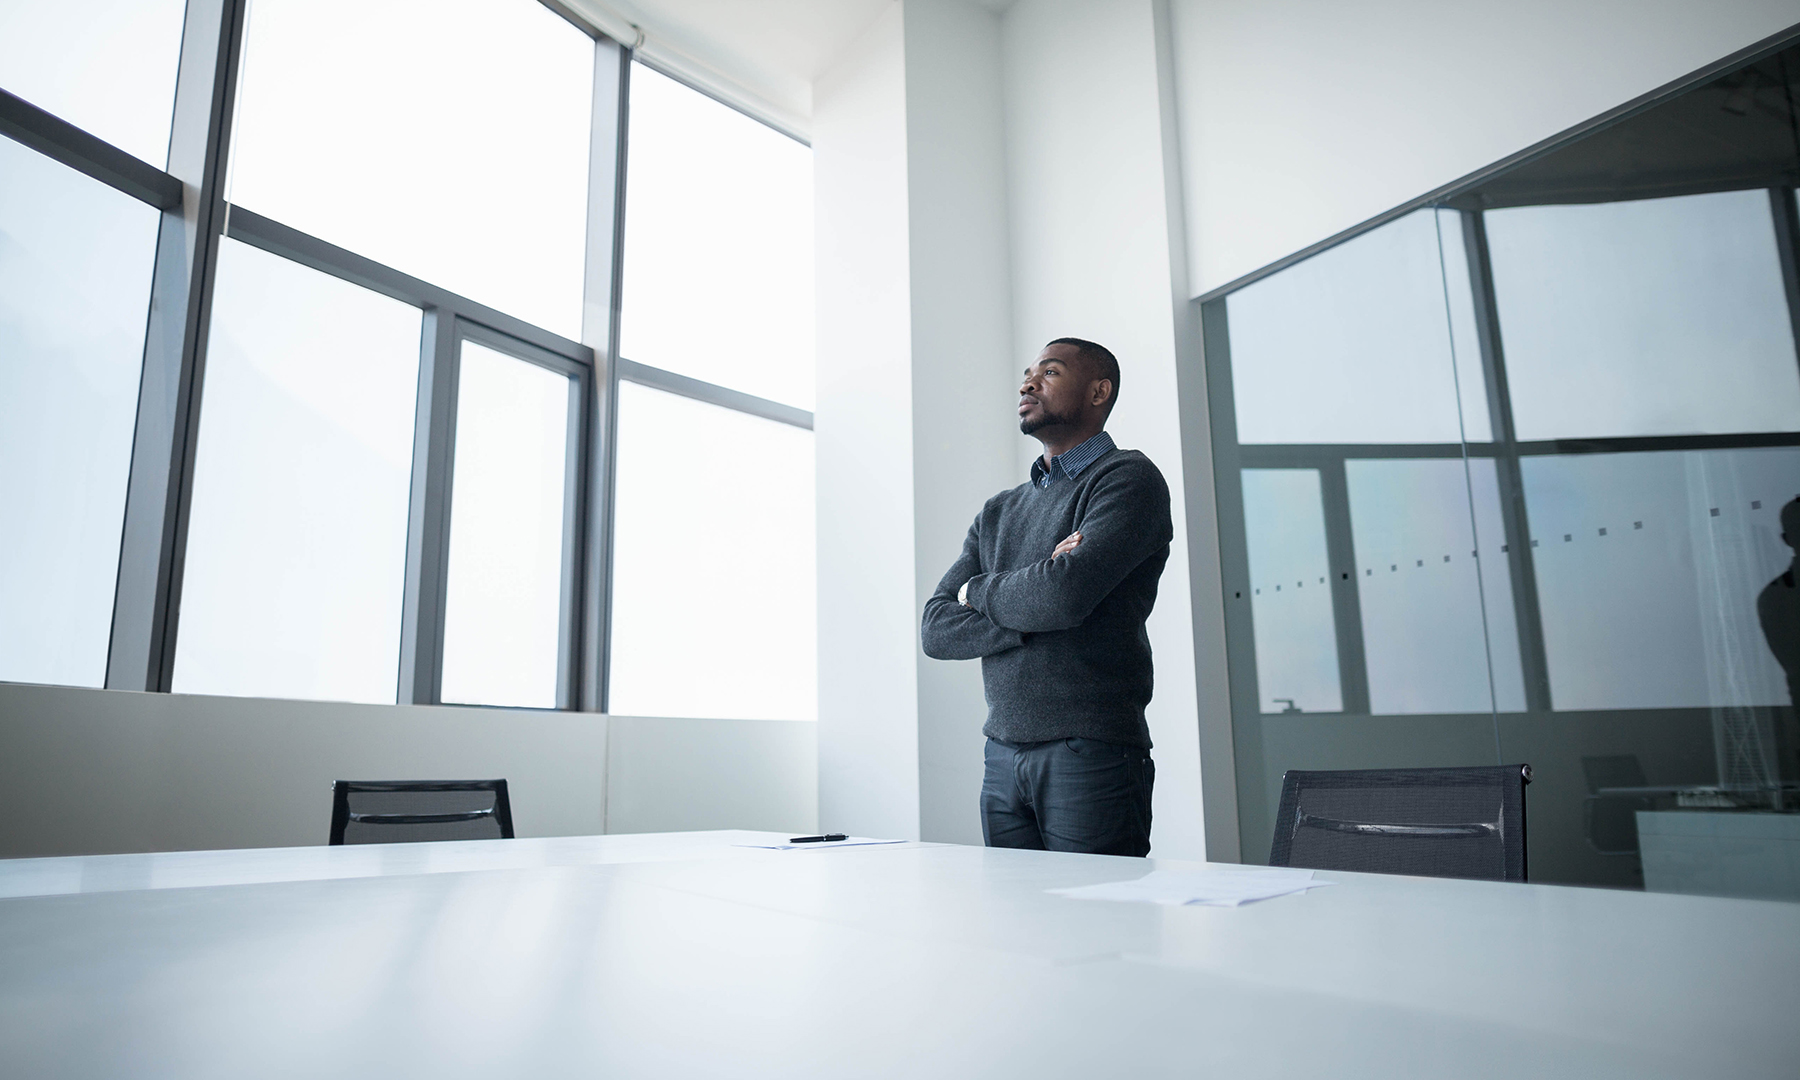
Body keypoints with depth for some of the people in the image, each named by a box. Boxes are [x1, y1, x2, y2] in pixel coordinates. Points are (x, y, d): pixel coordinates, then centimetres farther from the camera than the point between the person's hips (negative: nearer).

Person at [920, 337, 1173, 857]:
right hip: (1002, 759, 6)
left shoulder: (1128, 478, -3)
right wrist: (1034, 612, -11)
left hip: (1092, 755, -6)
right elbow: (936, 632, 6)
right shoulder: (999, 512, 17)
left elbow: (1067, 594, -20)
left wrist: (979, 590, 0)